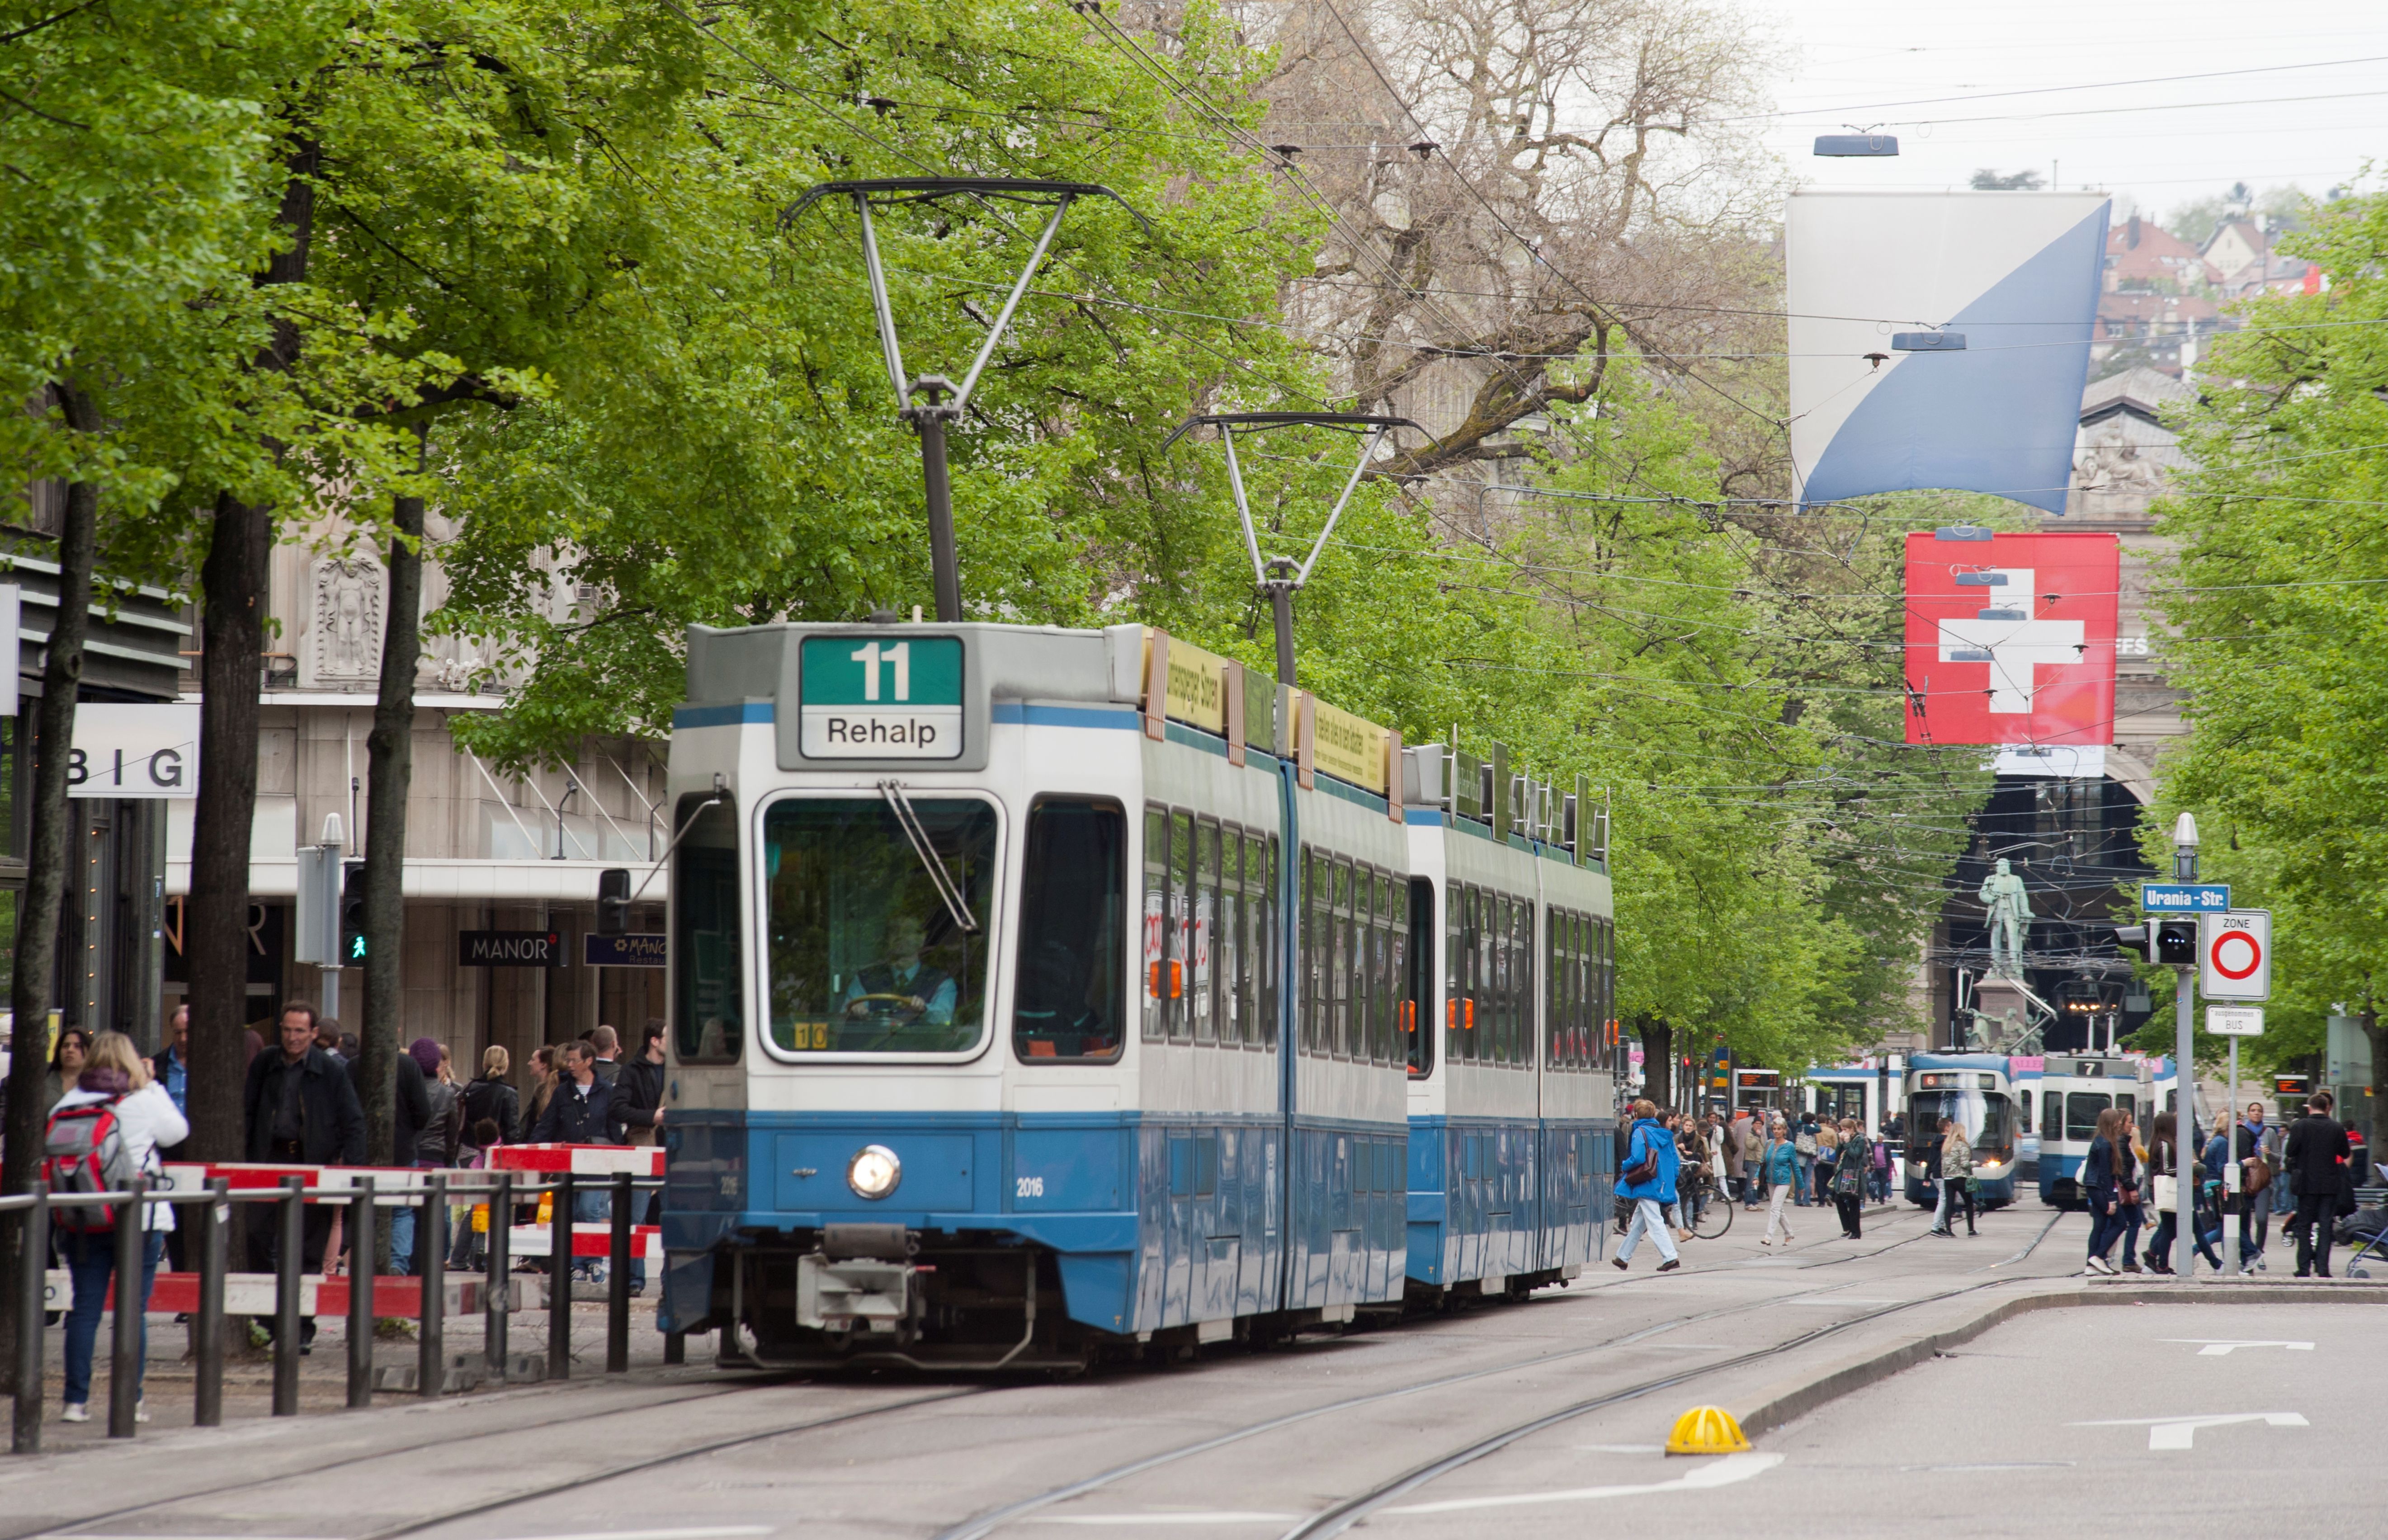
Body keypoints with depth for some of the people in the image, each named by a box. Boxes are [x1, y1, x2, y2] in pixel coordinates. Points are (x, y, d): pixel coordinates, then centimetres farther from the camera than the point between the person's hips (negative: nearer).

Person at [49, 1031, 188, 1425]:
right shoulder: (145, 1101, -6)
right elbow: (178, 1131, 8)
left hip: (83, 1224, 3)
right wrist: (152, 1085, 13)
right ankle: (131, 1400, 4)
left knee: (85, 1308, 6)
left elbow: (48, 1146, 3)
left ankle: (76, 1399, 3)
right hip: (138, 1222, -3)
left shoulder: (68, 1103, 1)